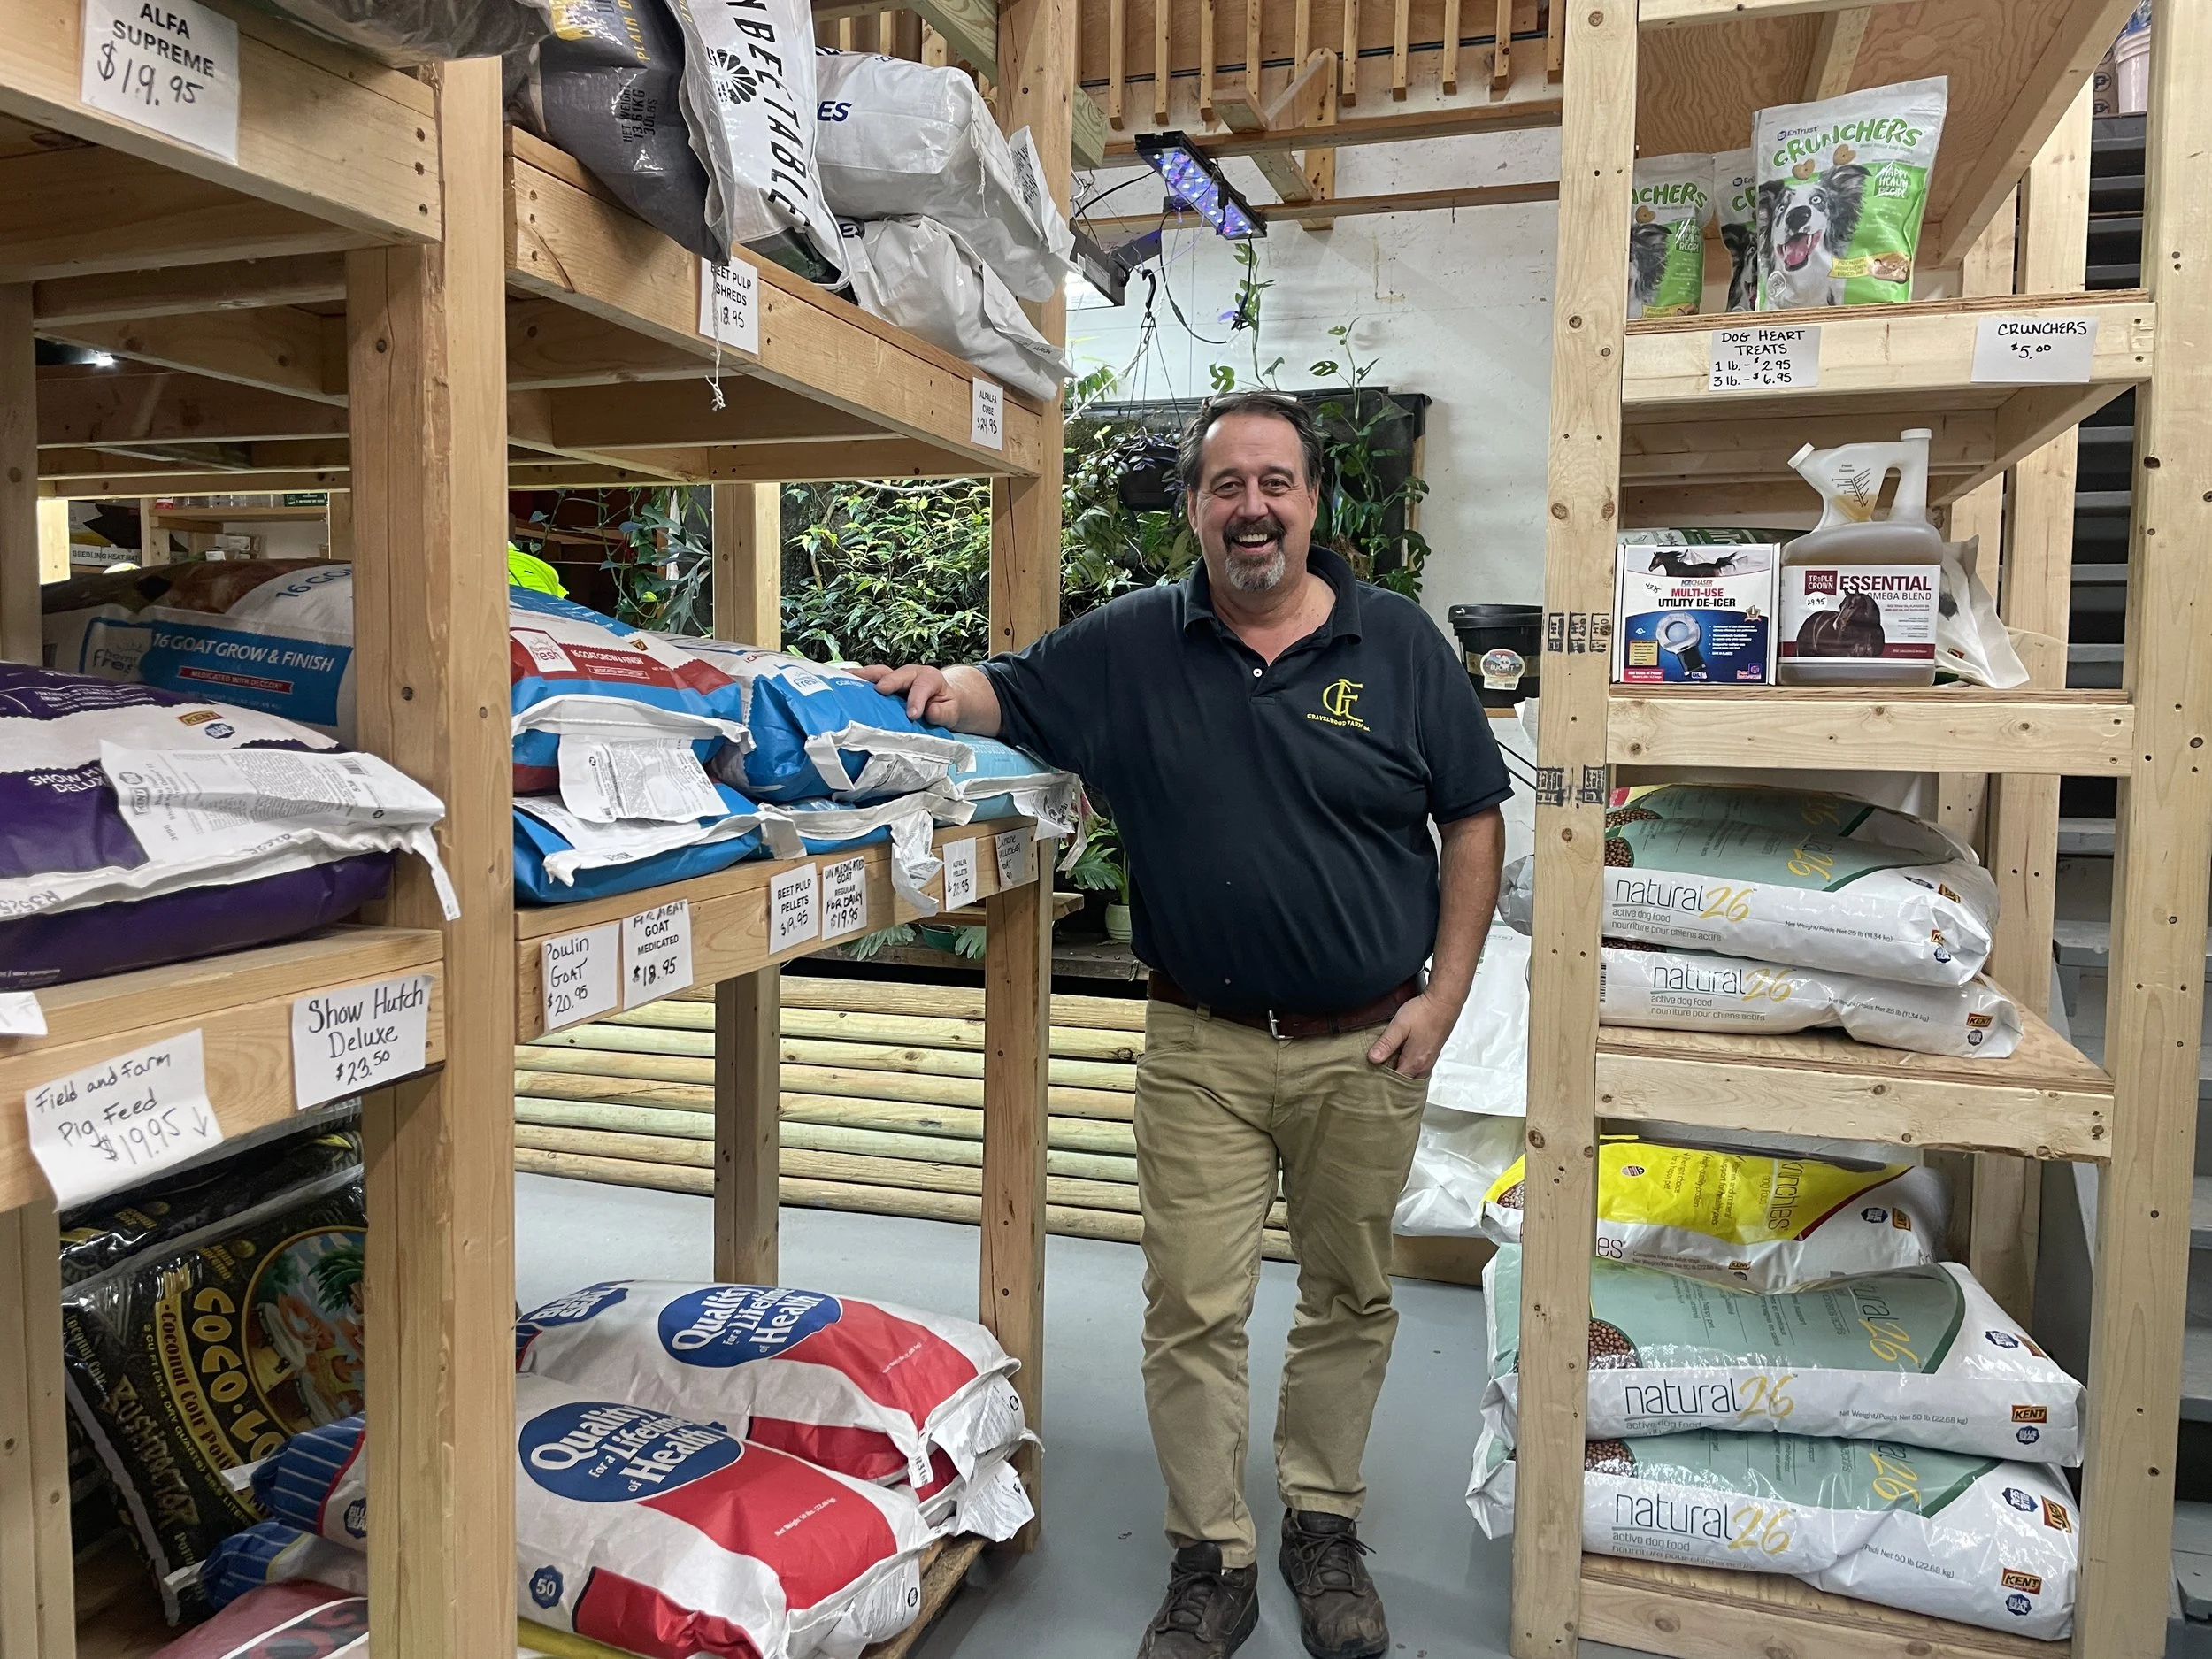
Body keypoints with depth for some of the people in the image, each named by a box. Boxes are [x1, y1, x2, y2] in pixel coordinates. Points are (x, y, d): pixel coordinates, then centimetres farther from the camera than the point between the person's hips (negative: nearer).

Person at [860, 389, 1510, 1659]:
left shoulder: (1399, 643, -1)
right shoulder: (1133, 646, 1)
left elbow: (1474, 821, 2)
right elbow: (1007, 695, 9)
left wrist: (1444, 996, -5)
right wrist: (943, 690, -16)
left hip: (1366, 1044, 1)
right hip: (1200, 1048, 0)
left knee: (1351, 1296, 15)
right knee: (1193, 1311, 5)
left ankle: (1325, 1523, 36)